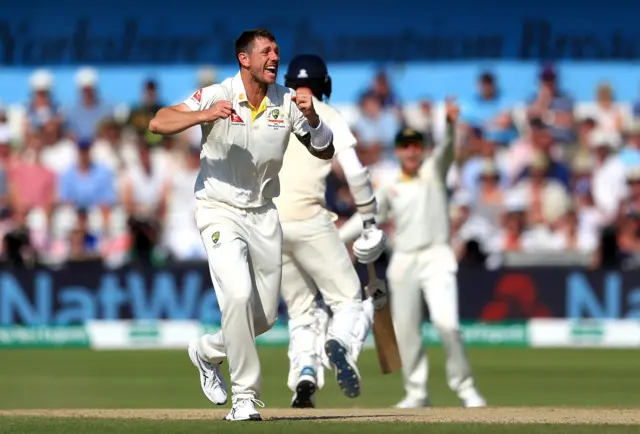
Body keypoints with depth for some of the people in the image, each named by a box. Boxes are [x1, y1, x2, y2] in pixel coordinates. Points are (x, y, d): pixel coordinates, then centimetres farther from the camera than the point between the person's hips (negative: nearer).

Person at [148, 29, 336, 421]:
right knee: (238, 295, -23)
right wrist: (206, 115, -39)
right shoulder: (216, 97, -15)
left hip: (263, 214, 5)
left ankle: (208, 351, 38)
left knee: (266, 315, 9)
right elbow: (158, 124, -24)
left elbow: (325, 152, -3)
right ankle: (245, 397, -13)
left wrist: (312, 118, -22)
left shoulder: (288, 101, -4)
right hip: (220, 212, -5)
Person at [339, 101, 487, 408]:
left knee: (445, 322, -19)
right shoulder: (389, 191, 17)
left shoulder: (433, 172, 9)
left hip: (436, 258, -4)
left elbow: (446, 149, -9)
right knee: (405, 331, 1)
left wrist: (450, 124, -30)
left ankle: (464, 386, -9)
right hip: (403, 262, 4)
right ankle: (417, 393, 11)